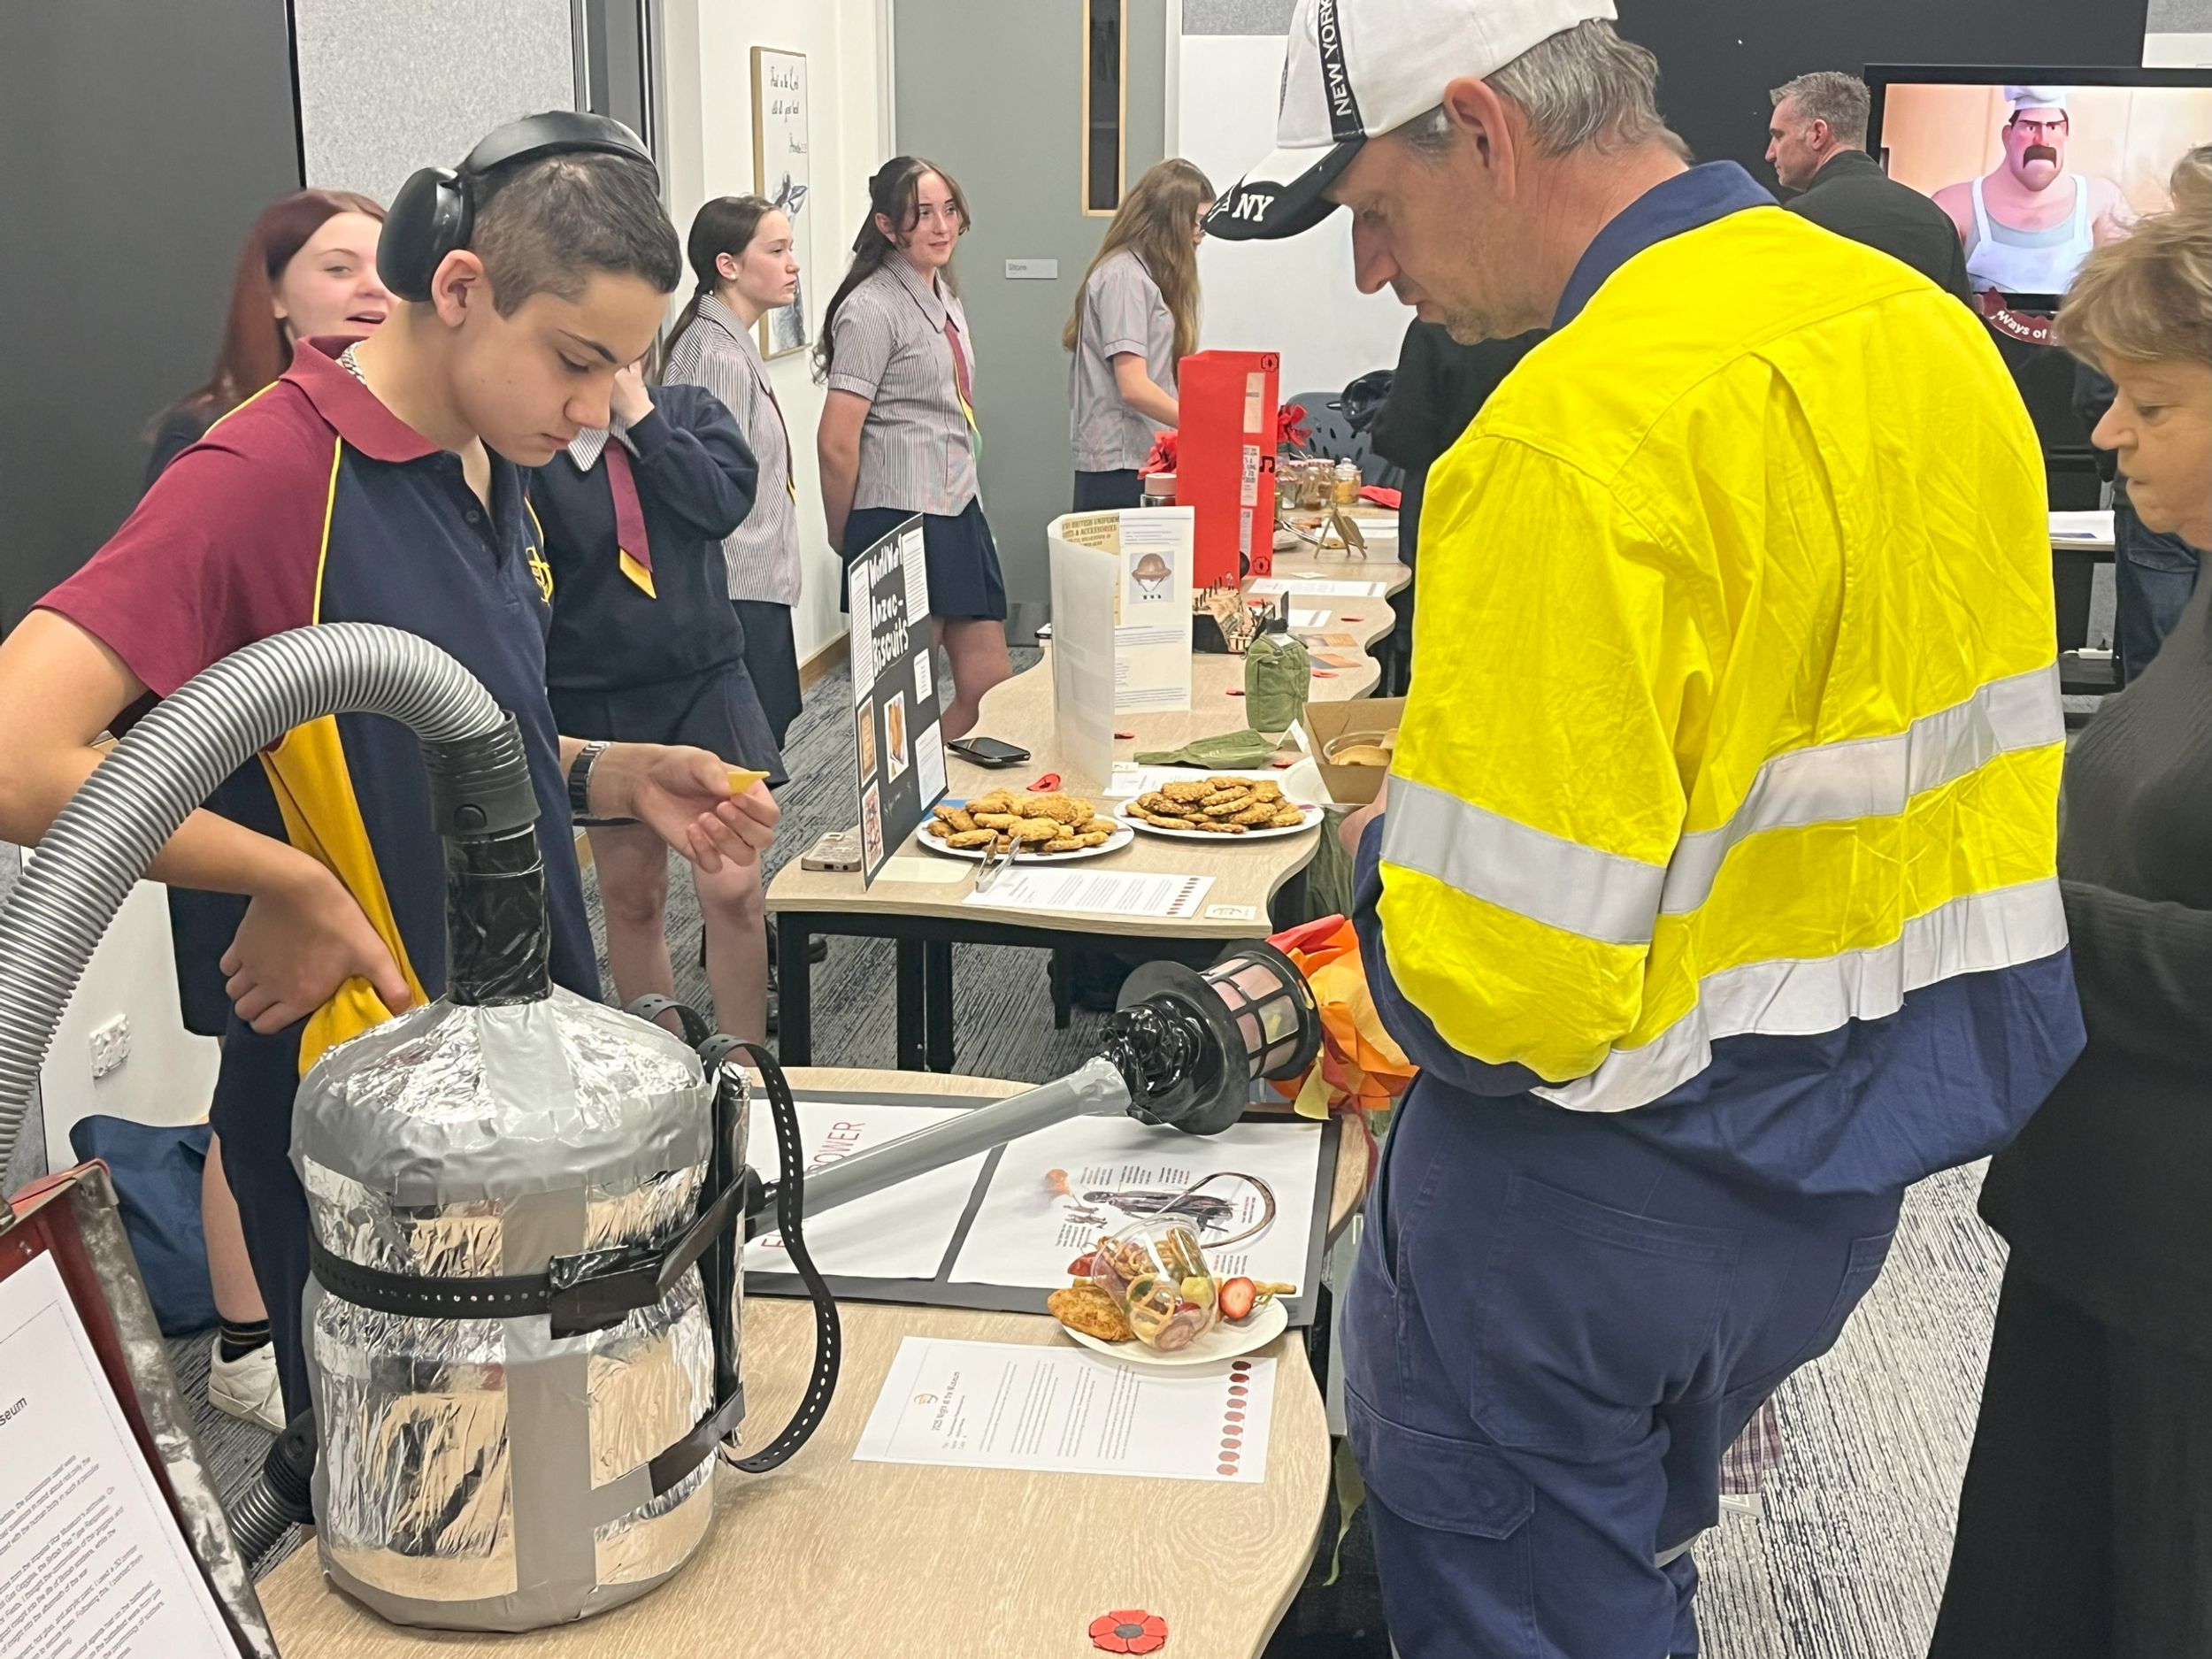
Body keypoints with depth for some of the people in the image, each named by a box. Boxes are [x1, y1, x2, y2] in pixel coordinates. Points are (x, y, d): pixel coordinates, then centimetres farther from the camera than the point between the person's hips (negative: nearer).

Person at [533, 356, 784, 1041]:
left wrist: (639, 412, -14)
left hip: (705, 680, 1)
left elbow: (722, 504, -15)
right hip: (596, 701, -1)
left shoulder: (690, 411, 3)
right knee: (631, 895, 11)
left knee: (732, 888, -6)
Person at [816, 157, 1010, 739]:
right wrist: (847, 535, -3)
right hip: (903, 518, -8)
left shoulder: (942, 294, 14)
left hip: (959, 512, 8)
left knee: (990, 683, 10)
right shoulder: (872, 309, -14)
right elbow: (836, 442, -16)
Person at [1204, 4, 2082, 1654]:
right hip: (1849, 1171, 9)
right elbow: (1985, 788, 12)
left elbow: (1496, 985, -29)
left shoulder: (1576, 436, -26)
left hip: (1604, 1205, -8)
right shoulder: (1932, 334, 2)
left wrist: (1384, 854, -8)